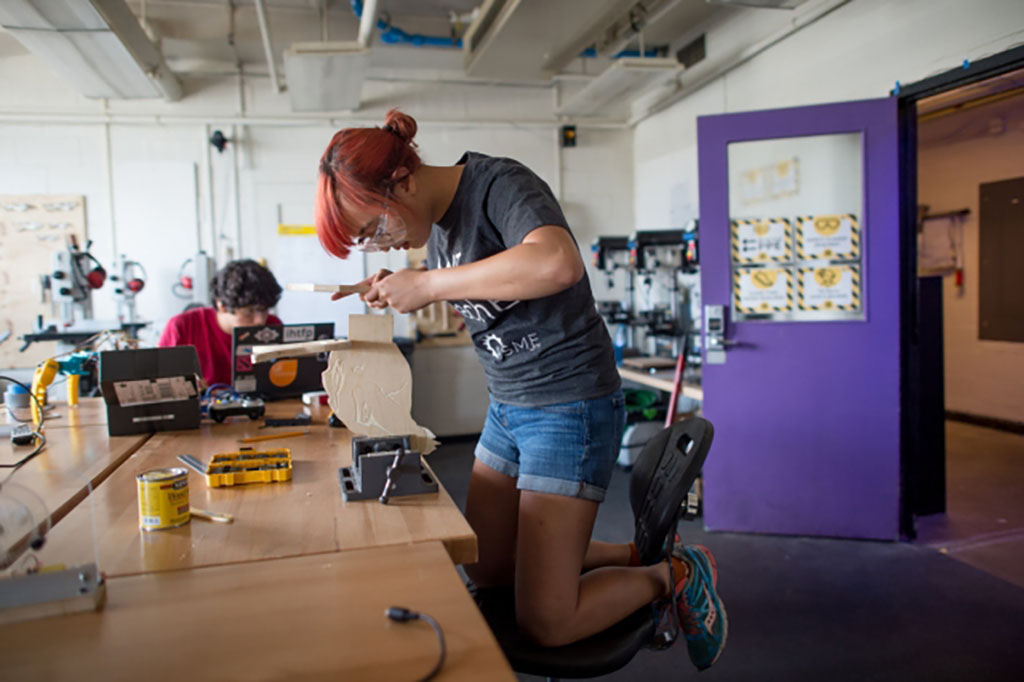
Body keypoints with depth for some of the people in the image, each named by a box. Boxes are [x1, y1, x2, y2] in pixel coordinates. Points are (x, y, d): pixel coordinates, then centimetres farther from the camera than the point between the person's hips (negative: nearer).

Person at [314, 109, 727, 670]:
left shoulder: (500, 184, -19)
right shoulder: (436, 223, 6)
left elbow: (558, 263, -40)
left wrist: (430, 284, -31)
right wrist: (402, 291, 2)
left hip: (571, 407, -9)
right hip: (507, 408, 9)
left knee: (543, 624, -6)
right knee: (486, 572, 17)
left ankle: (672, 576, 17)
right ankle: (638, 557, 26)